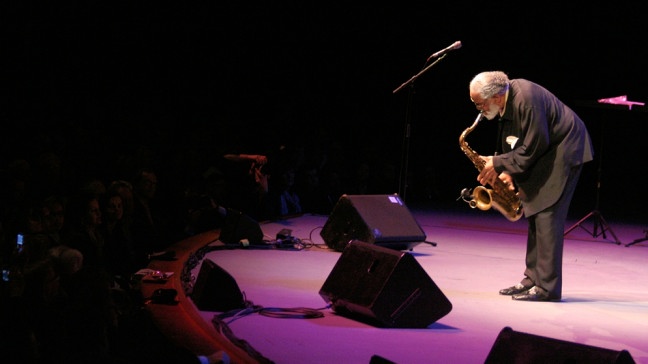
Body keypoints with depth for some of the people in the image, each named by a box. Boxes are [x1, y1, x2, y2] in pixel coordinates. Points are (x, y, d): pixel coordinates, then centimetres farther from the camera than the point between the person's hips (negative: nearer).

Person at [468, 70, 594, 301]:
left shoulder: (526, 101, -29)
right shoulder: (506, 99, 1)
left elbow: (533, 148, -25)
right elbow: (512, 143, 11)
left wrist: (498, 163, -18)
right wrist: (508, 172, -2)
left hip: (564, 150, -10)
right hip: (543, 153, 10)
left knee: (546, 215, -13)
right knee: (535, 215, 10)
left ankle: (547, 287, -11)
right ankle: (533, 278, 16)